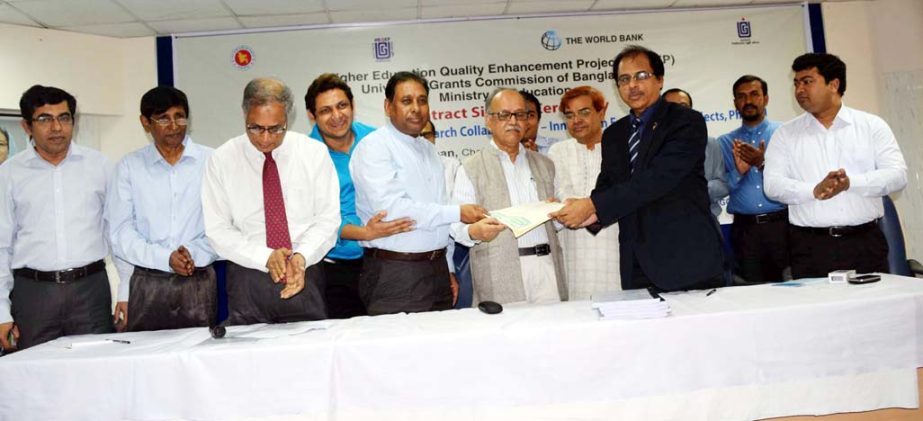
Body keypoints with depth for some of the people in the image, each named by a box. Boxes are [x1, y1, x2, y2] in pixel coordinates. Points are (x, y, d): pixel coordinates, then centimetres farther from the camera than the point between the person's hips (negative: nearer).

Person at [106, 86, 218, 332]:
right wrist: (165, 258, -12)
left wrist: (195, 254, -14)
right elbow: (120, 233, -1)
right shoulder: (129, 167, 5)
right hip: (147, 284, 0)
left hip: (199, 283, 0)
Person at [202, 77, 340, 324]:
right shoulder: (222, 160, -1)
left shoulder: (315, 153, -1)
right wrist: (265, 257, -17)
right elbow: (217, 230, -3)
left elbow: (328, 218, -2)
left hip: (306, 275, 0)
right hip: (247, 281, 0)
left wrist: (302, 256, -19)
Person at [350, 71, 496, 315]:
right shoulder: (374, 147, -8)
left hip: (438, 269, 7)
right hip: (394, 274, -7)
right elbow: (389, 208, -21)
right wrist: (457, 213, -18)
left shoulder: (428, 149, 16)